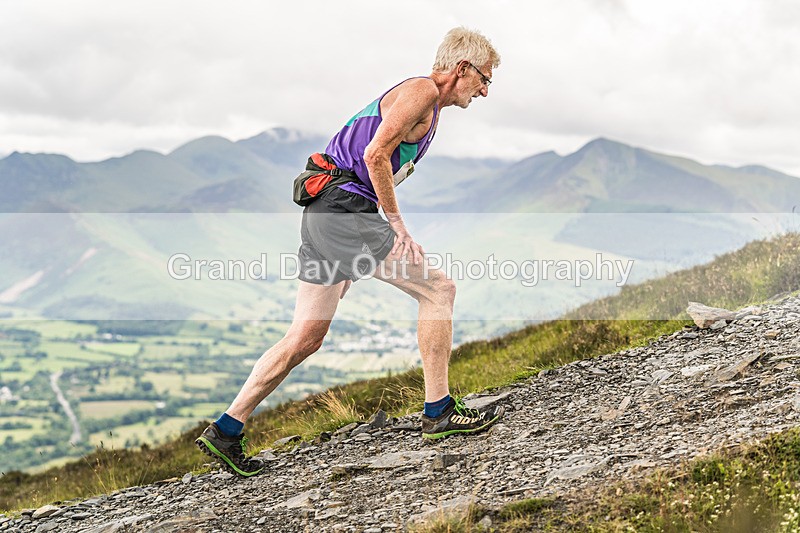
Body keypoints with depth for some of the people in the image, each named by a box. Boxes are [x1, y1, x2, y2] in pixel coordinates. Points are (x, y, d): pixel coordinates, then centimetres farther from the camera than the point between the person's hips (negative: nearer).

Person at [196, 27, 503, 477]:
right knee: (438, 288, -9)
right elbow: (375, 156, -16)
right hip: (344, 208, -10)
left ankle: (226, 431, 10)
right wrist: (398, 226, -13)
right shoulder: (421, 91, -5)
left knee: (306, 338, 8)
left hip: (324, 213, 10)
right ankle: (439, 413, -4)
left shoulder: (429, 112, 26)